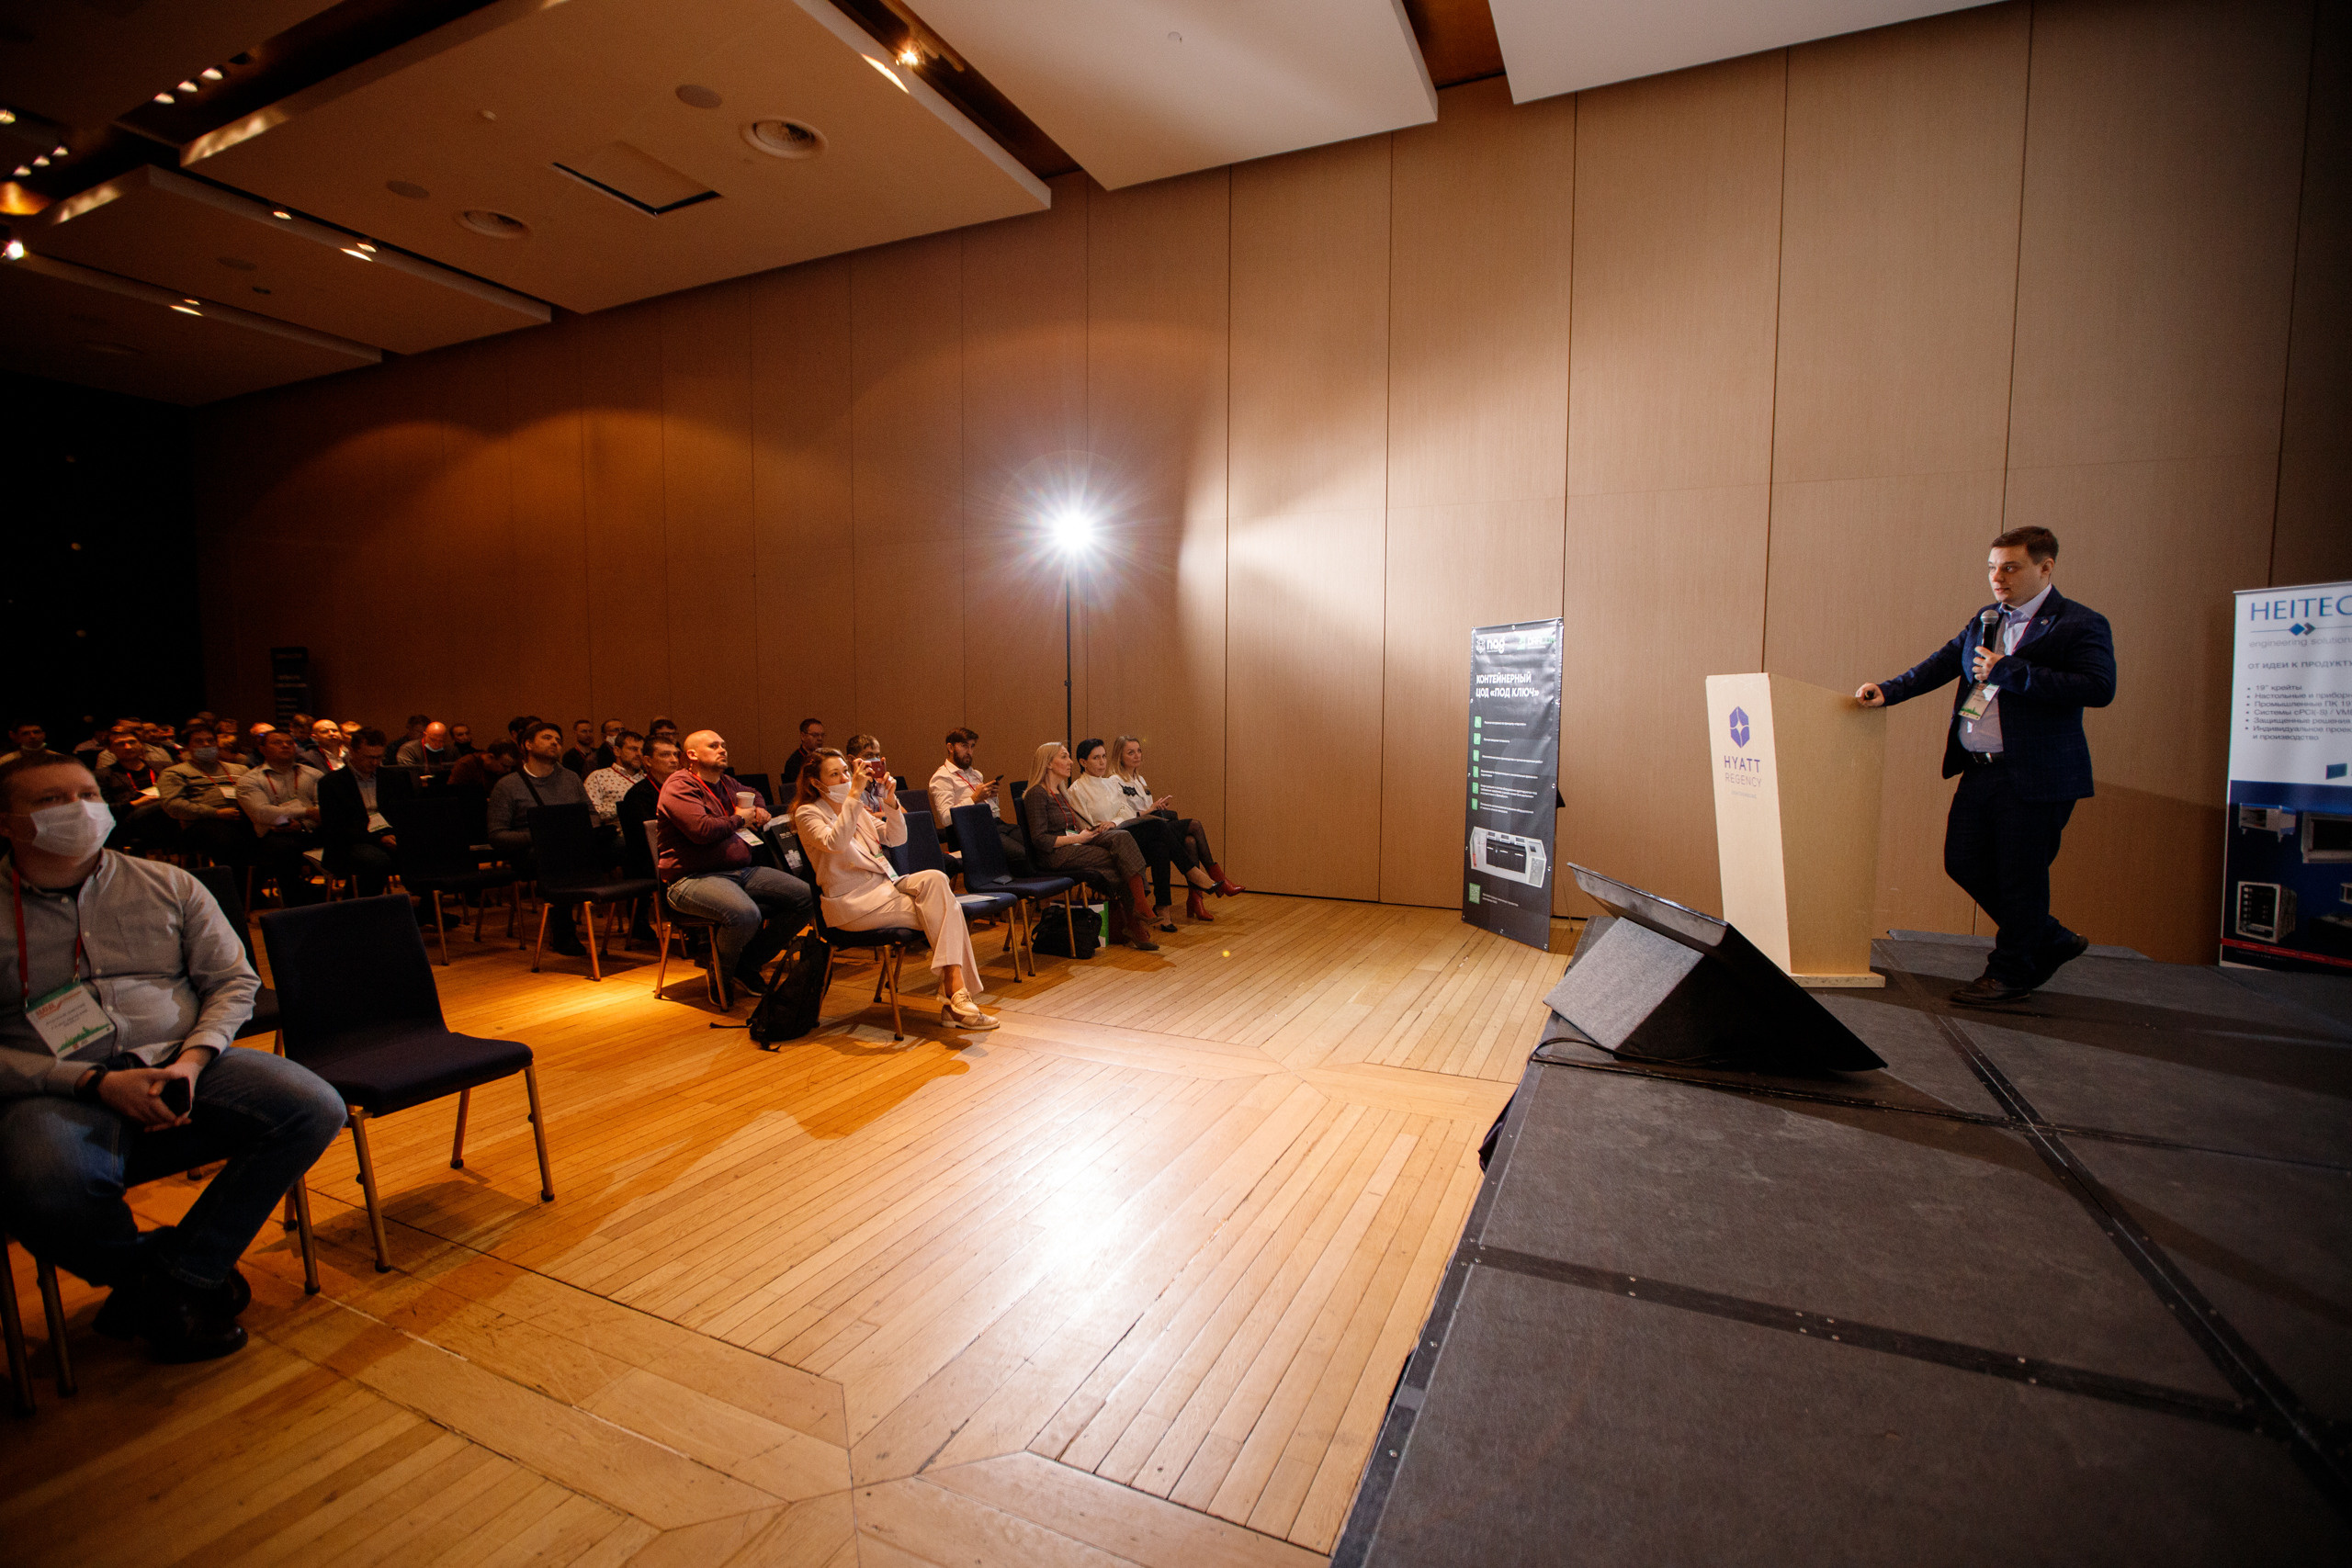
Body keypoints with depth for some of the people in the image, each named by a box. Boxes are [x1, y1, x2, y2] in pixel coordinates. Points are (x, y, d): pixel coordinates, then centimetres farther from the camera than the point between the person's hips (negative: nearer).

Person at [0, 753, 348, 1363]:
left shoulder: (169, 885, 11)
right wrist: (95, 1082, -16)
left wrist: (192, 1060, -8)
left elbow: (234, 980, 10)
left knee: (315, 1109, -22)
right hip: (58, 1091, -2)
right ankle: (199, 1272, -5)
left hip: (182, 1062, 3)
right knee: (49, 1192, -36)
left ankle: (175, 1278, -8)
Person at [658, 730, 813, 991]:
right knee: (746, 915, -38)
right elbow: (702, 830, -23)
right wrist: (739, 819, -5)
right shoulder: (679, 786, -7)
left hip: (740, 871, 9)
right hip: (692, 879, -9)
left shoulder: (726, 782, 20)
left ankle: (749, 962, 3)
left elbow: (754, 794, 45)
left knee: (805, 896, -10)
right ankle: (720, 972, -5)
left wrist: (759, 810, 21)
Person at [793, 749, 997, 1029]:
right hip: (852, 903, -6)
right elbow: (834, 843, -22)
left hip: (885, 886, 7)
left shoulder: (858, 810, 21)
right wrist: (854, 793, -26)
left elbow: (897, 838, 13)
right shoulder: (808, 814, 0)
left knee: (935, 878, -25)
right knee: (945, 910, -23)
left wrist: (890, 801, -4)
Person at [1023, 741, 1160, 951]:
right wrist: (1077, 838, -14)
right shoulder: (1037, 794, -7)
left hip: (1072, 847, 8)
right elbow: (1039, 840, -14)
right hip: (1053, 857, -8)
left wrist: (1088, 831, 2)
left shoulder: (1062, 792, 22)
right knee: (1121, 858, -22)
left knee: (1120, 838, -20)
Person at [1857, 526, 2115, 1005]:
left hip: (2035, 778, -7)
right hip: (1980, 770, 7)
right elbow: (1943, 663, 15)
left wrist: (2008, 672, -21)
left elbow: (2100, 688, -19)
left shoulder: (2082, 625, -8)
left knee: (2019, 876, 3)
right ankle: (2051, 942, 31)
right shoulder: (1984, 621, 14)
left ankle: (2011, 972, 21)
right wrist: (1888, 691, 0)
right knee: (1963, 862, 11)